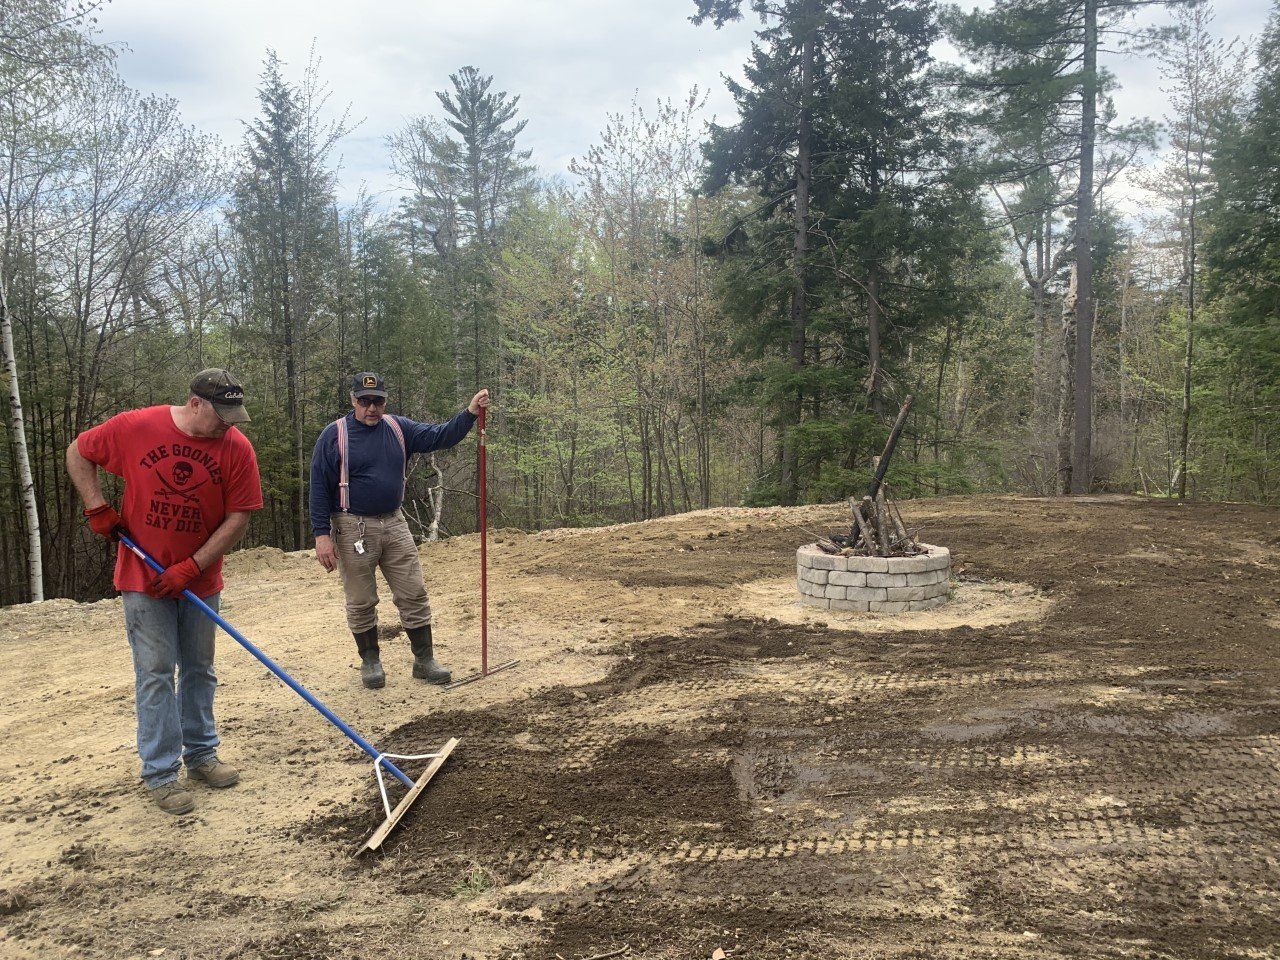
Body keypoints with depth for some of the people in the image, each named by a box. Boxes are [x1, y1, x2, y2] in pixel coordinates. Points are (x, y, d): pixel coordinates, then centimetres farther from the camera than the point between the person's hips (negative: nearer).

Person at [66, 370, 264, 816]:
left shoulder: (237, 448, -11)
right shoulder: (134, 427, -13)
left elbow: (238, 517, -11)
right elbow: (78, 453, 3)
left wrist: (190, 568, -15)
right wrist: (98, 508, -7)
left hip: (199, 577, 2)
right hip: (144, 578, -2)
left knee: (200, 670, 13)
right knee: (156, 673, -2)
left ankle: (201, 755, 27)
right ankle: (161, 774, 7)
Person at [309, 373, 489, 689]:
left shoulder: (398, 428, 6)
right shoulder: (335, 435, -6)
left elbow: (439, 436, 1)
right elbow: (319, 488, -7)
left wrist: (470, 413, -14)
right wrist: (322, 535, -13)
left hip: (394, 523, 4)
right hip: (353, 529, -3)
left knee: (414, 594, 4)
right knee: (361, 602, 6)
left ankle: (424, 660, 14)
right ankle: (370, 661, 24)